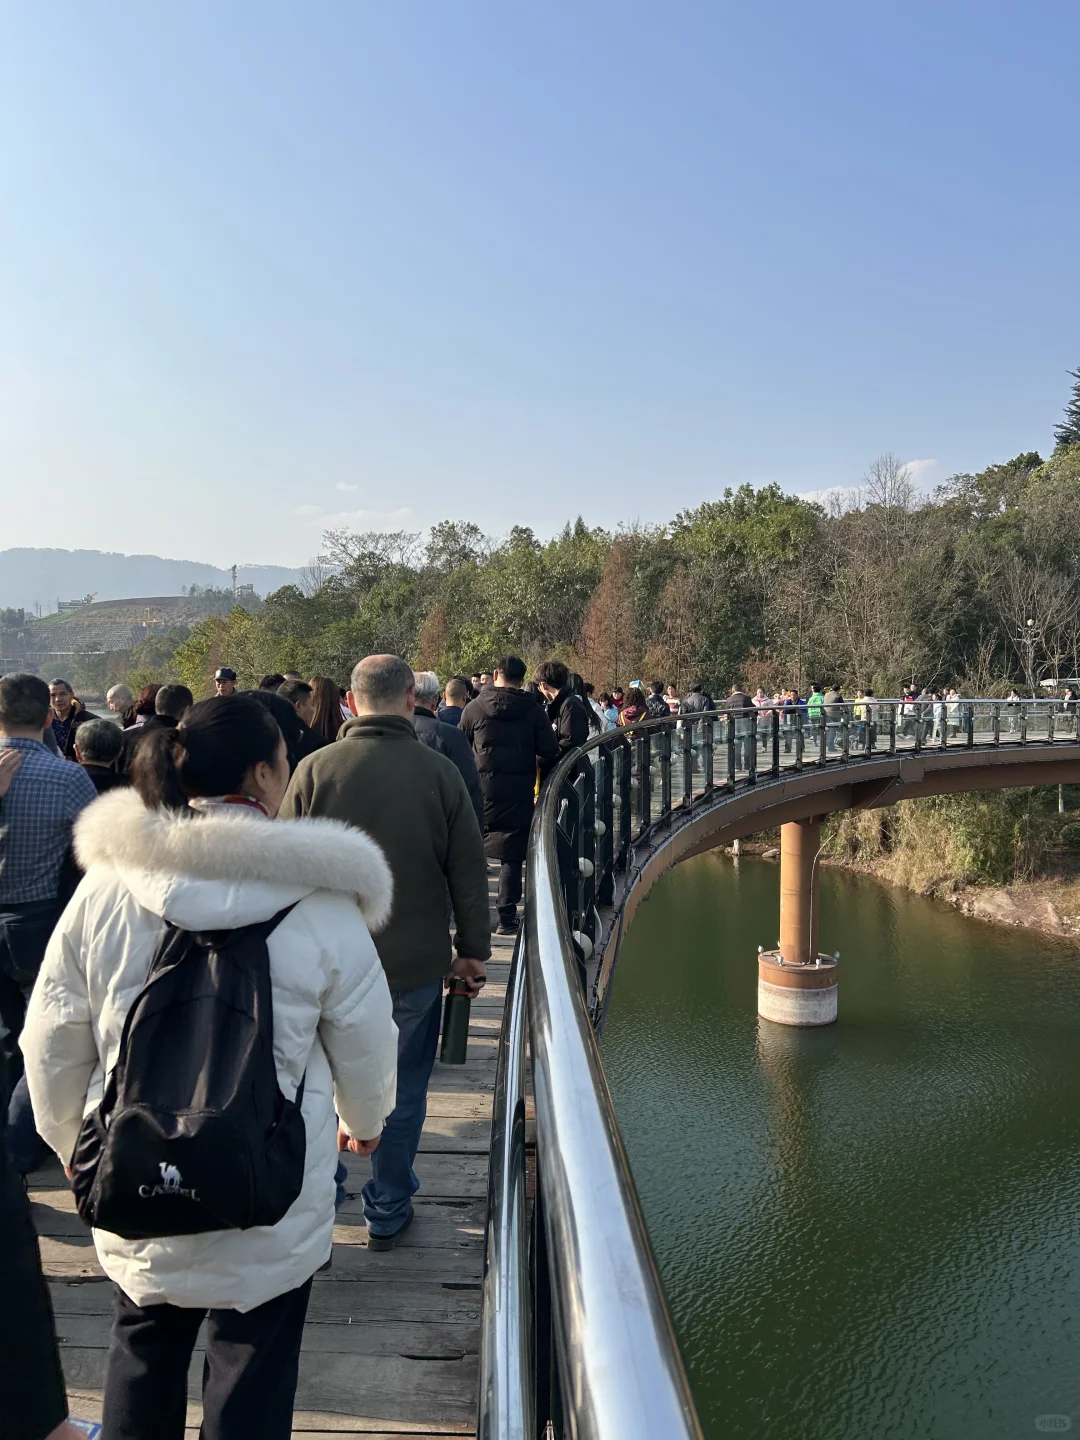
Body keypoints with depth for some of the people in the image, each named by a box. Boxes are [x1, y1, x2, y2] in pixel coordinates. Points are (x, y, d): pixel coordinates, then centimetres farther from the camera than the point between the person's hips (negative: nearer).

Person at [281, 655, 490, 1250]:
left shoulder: (315, 768, -9)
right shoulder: (439, 772, -8)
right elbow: (469, 871, -3)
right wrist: (473, 950, 9)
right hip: (415, 965, 0)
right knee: (402, 1094, 15)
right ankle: (387, 1214, 27)